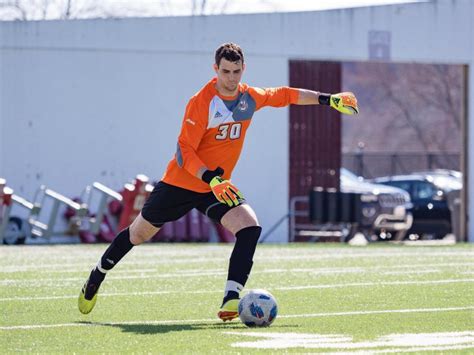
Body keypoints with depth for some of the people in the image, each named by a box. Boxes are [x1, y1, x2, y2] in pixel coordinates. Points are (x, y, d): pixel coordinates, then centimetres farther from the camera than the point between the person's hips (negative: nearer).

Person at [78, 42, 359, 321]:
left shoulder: (250, 97, -3)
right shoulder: (201, 102, -21)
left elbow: (285, 95, 16)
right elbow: (184, 151, -23)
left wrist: (329, 99, 14)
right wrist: (210, 180, -36)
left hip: (218, 187, 4)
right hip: (180, 183, -4)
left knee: (250, 227, -21)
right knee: (139, 234, 10)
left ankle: (231, 300, -26)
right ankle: (96, 278, 35)